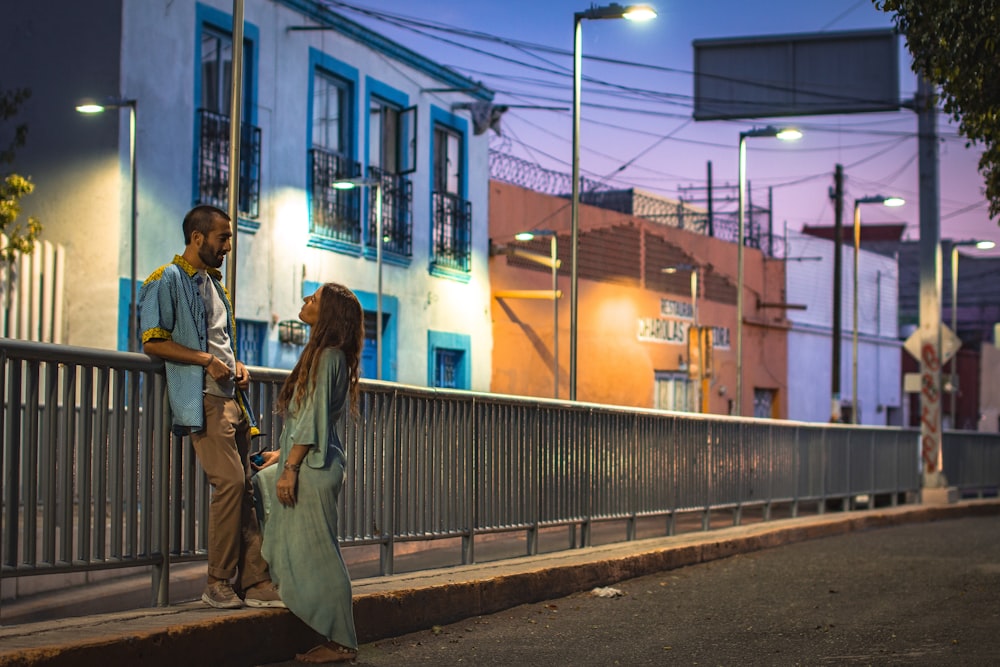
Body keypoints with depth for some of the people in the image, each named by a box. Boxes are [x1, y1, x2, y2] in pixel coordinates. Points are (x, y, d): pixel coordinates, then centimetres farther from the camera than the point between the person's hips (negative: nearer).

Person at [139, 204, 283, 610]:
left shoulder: (213, 283, 24)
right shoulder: (168, 280, -2)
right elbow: (153, 341, -11)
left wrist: (237, 366, 12)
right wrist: (206, 359, -16)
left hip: (230, 395, 8)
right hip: (203, 399, -8)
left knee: (244, 487, 3)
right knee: (230, 481, -17)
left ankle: (255, 583, 3)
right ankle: (218, 583, -8)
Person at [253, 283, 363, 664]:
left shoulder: (327, 357, -14)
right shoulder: (322, 354, 15)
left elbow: (313, 420, -19)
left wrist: (291, 468, -20)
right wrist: (283, 454, 23)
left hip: (314, 466, -11)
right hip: (308, 462, 11)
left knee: (317, 552, -6)